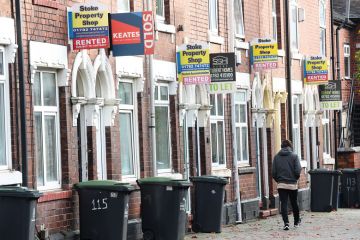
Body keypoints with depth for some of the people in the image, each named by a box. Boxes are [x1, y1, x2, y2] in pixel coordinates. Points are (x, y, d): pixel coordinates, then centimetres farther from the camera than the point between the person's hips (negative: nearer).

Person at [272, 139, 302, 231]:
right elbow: (298, 171, -10)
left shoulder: (276, 157, 2)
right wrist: (295, 178, 9)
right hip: (292, 184, -1)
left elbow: (274, 173, 0)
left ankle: (286, 222, -13)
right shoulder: (294, 156, -5)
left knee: (283, 203, -1)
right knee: (294, 203, 14)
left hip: (281, 185, 1)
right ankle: (296, 221, 29)